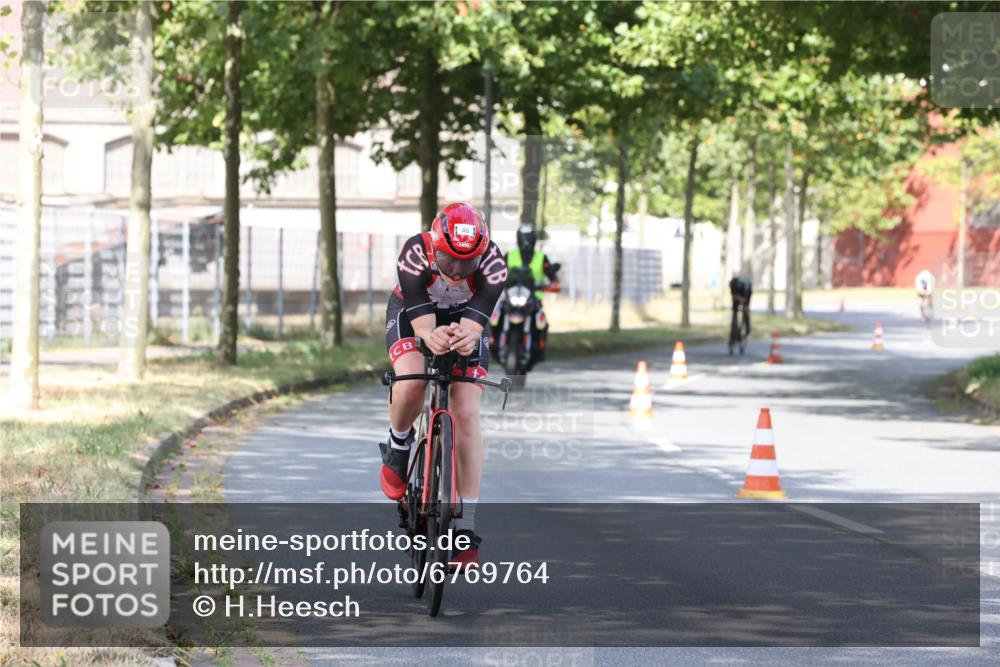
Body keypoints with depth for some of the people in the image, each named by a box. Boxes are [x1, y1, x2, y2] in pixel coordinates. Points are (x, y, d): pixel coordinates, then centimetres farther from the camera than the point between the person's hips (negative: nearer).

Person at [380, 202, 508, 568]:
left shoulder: (493, 265, -33)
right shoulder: (415, 254, -36)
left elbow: (474, 323, -37)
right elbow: (421, 323, -37)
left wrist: (466, 338, -61)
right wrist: (433, 337, -60)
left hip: (465, 322, 1)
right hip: (411, 314, -1)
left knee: (467, 415, -15)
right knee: (410, 386, -31)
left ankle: (466, 528, -12)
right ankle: (397, 447, 5)